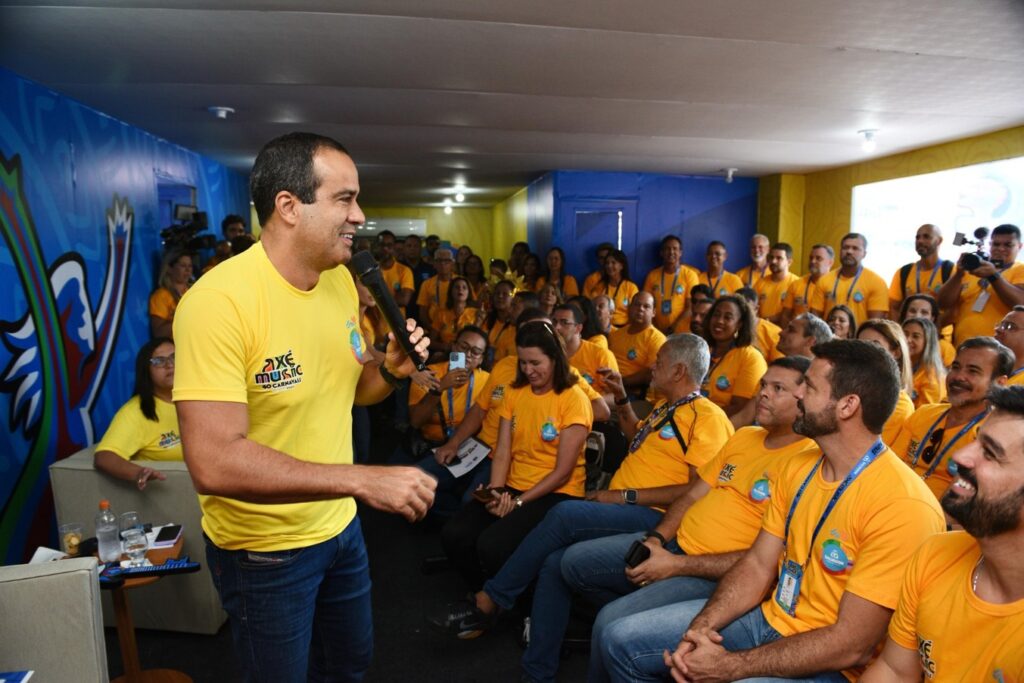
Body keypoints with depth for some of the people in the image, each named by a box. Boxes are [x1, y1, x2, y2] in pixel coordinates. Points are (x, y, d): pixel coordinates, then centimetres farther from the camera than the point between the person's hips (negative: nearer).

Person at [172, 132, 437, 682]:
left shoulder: (340, 280, -3)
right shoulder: (219, 300, -27)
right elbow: (213, 463, -33)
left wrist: (390, 370, -12)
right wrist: (361, 479, -37)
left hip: (339, 524, 7)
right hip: (263, 548, -7)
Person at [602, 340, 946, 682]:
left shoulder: (903, 506, -22)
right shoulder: (798, 468, 3)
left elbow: (851, 645, -22)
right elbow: (757, 564, 4)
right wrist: (700, 627, -12)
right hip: (768, 614, 7)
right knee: (620, 641, 1)